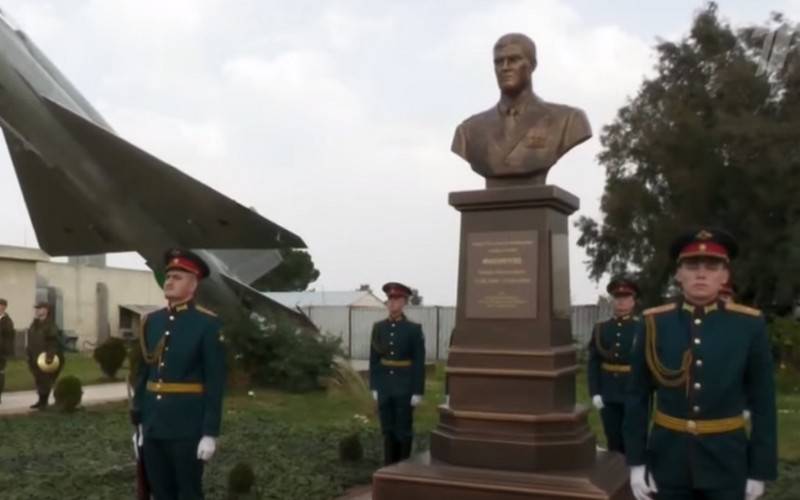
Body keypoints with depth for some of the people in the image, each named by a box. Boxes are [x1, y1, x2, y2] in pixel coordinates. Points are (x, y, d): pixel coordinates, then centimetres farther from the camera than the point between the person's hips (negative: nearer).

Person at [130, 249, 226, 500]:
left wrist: (210, 433, -14)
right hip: (153, 426, 6)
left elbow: (215, 383, -11)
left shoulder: (208, 324, -9)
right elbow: (143, 373, 12)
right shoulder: (151, 321, 8)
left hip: (188, 427, -5)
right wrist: (138, 422, 10)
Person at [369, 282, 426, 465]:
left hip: (405, 387, -3)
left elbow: (419, 362, -7)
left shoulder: (414, 329, -7)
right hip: (384, 387, 3)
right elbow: (374, 359, 7)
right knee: (388, 429, 10)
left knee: (404, 429, 3)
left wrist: (418, 392, -10)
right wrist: (374, 387, 4)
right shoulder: (378, 328, 3)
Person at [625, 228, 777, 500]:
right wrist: (636, 461, -2)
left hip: (727, 460, 0)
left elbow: (763, 403, -2)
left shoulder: (750, 325, -5)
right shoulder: (654, 323, -4)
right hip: (668, 457, 1)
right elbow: (637, 397, 0)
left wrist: (760, 469, -2)